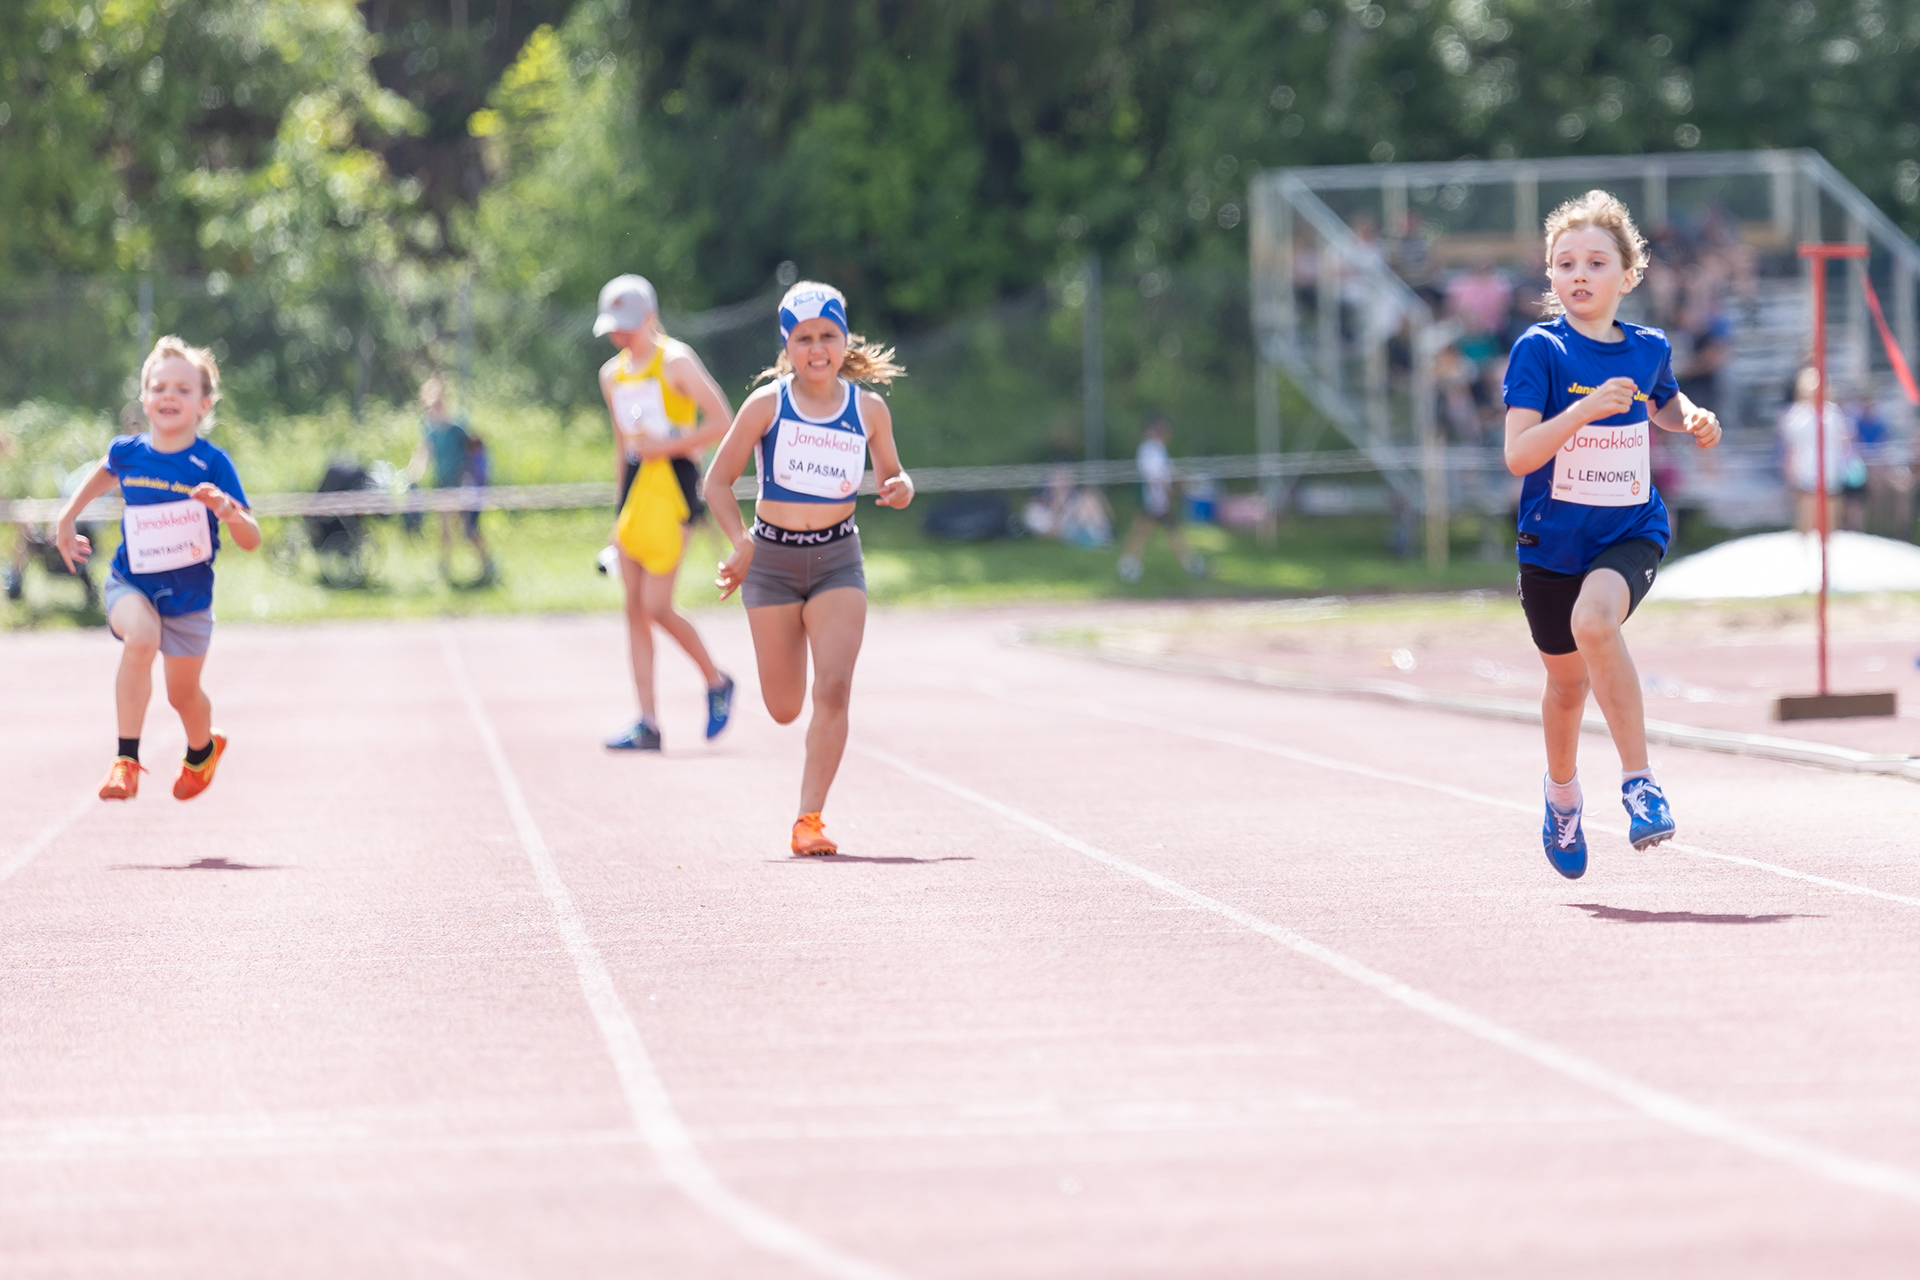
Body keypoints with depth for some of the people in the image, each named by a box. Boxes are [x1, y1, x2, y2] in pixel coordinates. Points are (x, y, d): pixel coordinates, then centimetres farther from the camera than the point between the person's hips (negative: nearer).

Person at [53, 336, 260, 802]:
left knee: (183, 694, 14)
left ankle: (202, 751, 51)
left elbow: (251, 541, -18)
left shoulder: (212, 463, -17)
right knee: (141, 638, -33)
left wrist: (228, 511, -38)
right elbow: (106, 472, 19)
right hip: (131, 583, 0)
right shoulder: (127, 452, -8)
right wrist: (67, 518, 20)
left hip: (189, 594, 0)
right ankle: (126, 759, -30)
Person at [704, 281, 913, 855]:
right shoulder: (766, 405, -6)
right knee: (784, 709, 4)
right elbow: (718, 482, 0)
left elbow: (892, 476, 14)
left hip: (838, 559, 0)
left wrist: (900, 488, -10)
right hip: (772, 560, 0)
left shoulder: (869, 408, -1)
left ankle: (810, 819, -13)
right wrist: (740, 543, -13)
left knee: (834, 688, -17)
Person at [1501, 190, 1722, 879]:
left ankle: (1639, 783, -27)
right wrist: (1585, 408, -31)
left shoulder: (1648, 349, 0)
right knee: (1568, 681, 15)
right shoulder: (1539, 350, -11)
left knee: (1593, 620, -32)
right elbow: (1518, 455, -20)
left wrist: (1691, 419, 3)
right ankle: (1562, 793, 46)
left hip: (1631, 533, 0)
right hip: (1553, 539, 0)